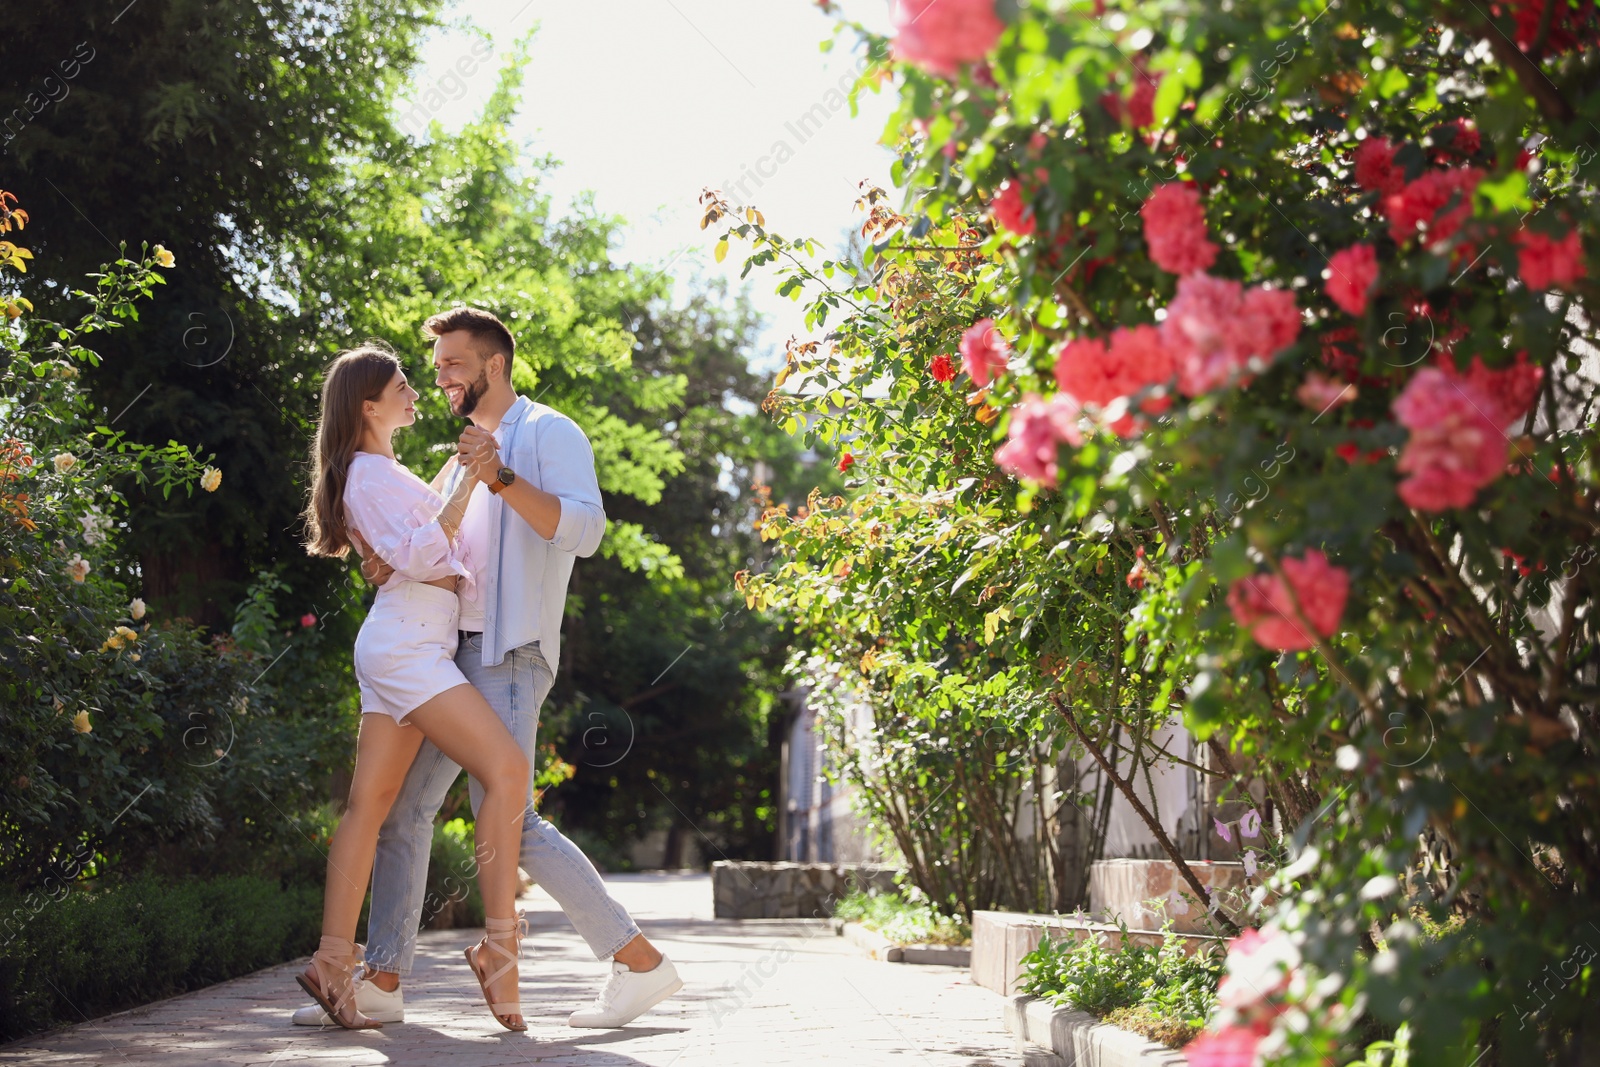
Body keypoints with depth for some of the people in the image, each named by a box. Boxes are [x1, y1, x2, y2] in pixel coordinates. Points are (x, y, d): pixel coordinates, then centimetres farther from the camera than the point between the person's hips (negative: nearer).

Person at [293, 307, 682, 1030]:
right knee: (402, 810, 6)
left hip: (509, 654, -9)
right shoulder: (466, 457, 25)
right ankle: (382, 981, 11)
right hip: (452, 652, 9)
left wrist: (502, 478, -27)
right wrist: (388, 561, 3)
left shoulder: (548, 433, -2)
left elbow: (584, 530, -17)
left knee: (507, 817, -15)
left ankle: (640, 963, -9)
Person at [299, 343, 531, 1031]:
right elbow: (417, 555, -20)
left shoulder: (385, 473, 22)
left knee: (370, 806, 4)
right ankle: (498, 944, -21)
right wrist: (468, 484, -19)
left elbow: (428, 533, 33)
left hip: (402, 645, 10)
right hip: (406, 643, -10)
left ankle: (333, 963, 3)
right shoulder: (369, 474, -9)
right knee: (506, 768, -19)